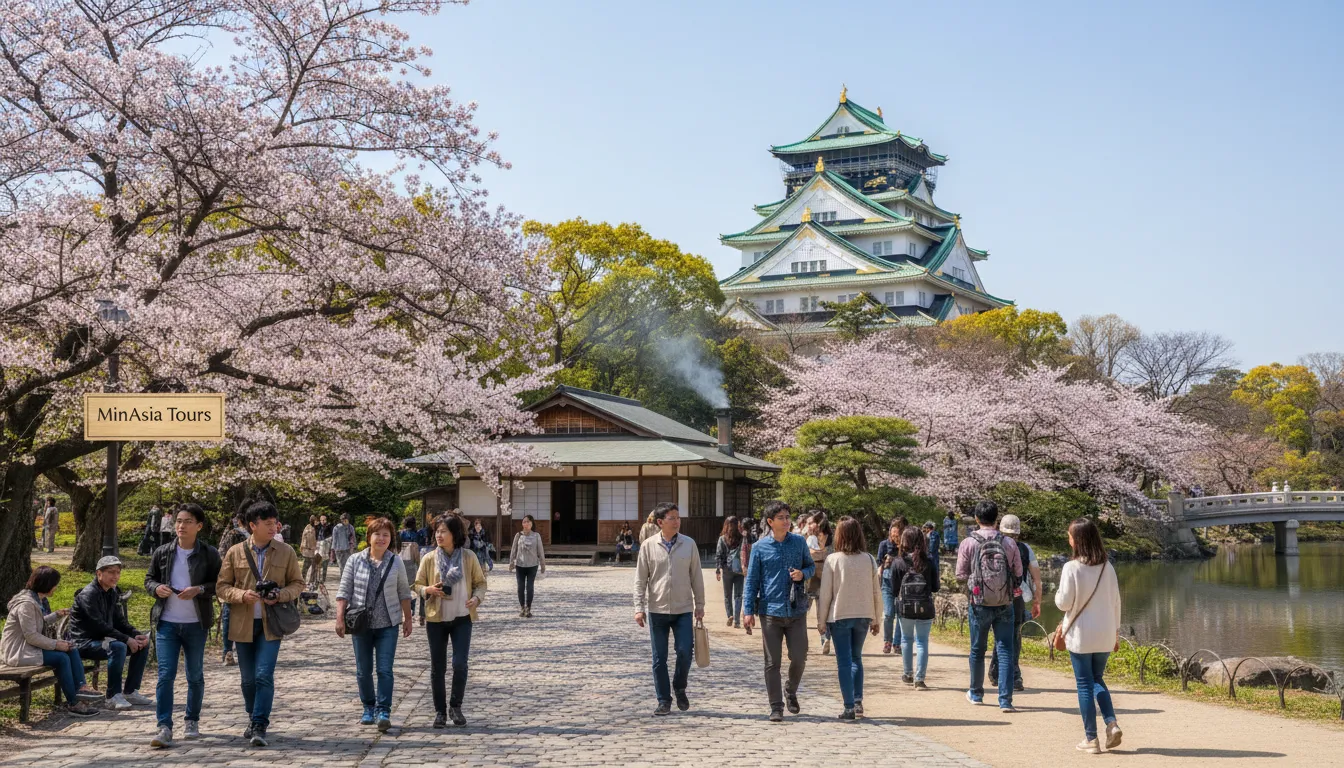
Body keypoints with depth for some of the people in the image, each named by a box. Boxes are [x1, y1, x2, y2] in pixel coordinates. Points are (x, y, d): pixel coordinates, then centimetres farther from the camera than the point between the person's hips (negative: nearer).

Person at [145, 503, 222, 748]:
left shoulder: (210, 554, -4)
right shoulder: (162, 553, 3)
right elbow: (149, 580, 12)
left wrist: (200, 590, -19)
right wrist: (157, 588, -10)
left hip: (196, 624, -1)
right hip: (166, 623, 1)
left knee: (195, 676, 11)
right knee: (165, 675, -6)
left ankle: (192, 721, 27)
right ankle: (164, 728, -6)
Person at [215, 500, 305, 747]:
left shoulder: (286, 552, 1)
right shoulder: (235, 553, 1)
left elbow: (297, 583, 7)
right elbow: (222, 586, 4)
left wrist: (280, 596, -13)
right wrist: (242, 595, -15)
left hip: (271, 624, -1)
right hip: (243, 624, 2)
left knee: (264, 676, -11)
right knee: (248, 678, 11)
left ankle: (259, 727, -7)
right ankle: (253, 719, 31)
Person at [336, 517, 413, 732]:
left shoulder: (395, 563, 2)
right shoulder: (356, 561, 0)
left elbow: (404, 593, 9)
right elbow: (344, 591, 1)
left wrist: (407, 619, 9)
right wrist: (340, 618, -7)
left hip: (387, 625, -1)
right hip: (361, 625, 1)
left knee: (385, 670, -7)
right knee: (363, 671, 9)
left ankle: (383, 711, -4)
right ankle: (369, 708, 25)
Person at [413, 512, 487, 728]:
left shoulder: (469, 557, -2)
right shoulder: (429, 559, -2)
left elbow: (480, 582, 6)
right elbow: (418, 585, 6)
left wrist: (477, 598, -13)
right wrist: (429, 590, -15)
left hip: (462, 619, -1)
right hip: (436, 619, 1)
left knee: (460, 664, -9)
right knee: (438, 667, 6)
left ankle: (455, 706, 13)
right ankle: (440, 710, 20)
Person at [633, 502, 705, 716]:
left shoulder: (689, 544, 1)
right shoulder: (649, 546, -2)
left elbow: (696, 577, 6)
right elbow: (640, 580, 0)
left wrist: (700, 605, 5)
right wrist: (639, 608, -6)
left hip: (683, 610, 0)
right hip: (657, 610, 0)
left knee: (685, 652, -7)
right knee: (659, 658, 4)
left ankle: (679, 688, 20)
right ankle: (664, 701, 15)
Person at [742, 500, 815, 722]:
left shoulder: (799, 542, 4)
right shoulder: (760, 547, -1)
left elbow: (811, 566, 16)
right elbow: (751, 580, 2)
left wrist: (803, 574, -8)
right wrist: (748, 610, -4)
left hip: (796, 610, 1)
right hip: (771, 610, -1)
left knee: (799, 658, 1)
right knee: (772, 662, 2)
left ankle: (791, 691, 30)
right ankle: (776, 707, 12)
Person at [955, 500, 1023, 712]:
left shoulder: (968, 543, -8)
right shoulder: (1008, 543, -5)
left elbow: (960, 575, -2)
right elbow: (1018, 574, 1)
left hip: (979, 604, 0)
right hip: (1005, 605, 0)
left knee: (977, 650, 14)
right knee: (1005, 650, 3)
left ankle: (976, 693, 28)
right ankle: (1005, 699, -3)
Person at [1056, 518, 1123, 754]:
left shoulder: (1071, 568, -15)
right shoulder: (1107, 567, 1)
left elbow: (1064, 603, -12)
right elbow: (1116, 601, 6)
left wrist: (1057, 594, 10)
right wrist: (1116, 632, 16)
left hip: (1080, 636, -5)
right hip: (1105, 635, 5)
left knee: (1085, 684, 5)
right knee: (1098, 679, 20)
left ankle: (1091, 738, 7)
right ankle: (1112, 723, 1)